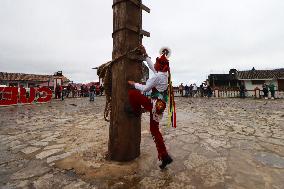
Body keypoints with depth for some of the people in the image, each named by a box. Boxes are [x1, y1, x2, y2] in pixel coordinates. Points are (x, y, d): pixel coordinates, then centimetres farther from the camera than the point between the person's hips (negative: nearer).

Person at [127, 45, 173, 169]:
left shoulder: (157, 76, -16)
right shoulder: (164, 74, 11)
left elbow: (145, 89, -14)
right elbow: (151, 66, 24)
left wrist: (133, 84, 1)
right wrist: (145, 54, 29)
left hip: (154, 105, -9)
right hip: (159, 106, 9)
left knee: (132, 93, -5)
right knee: (154, 130, 15)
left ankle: (136, 111, 20)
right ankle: (164, 156, 20)